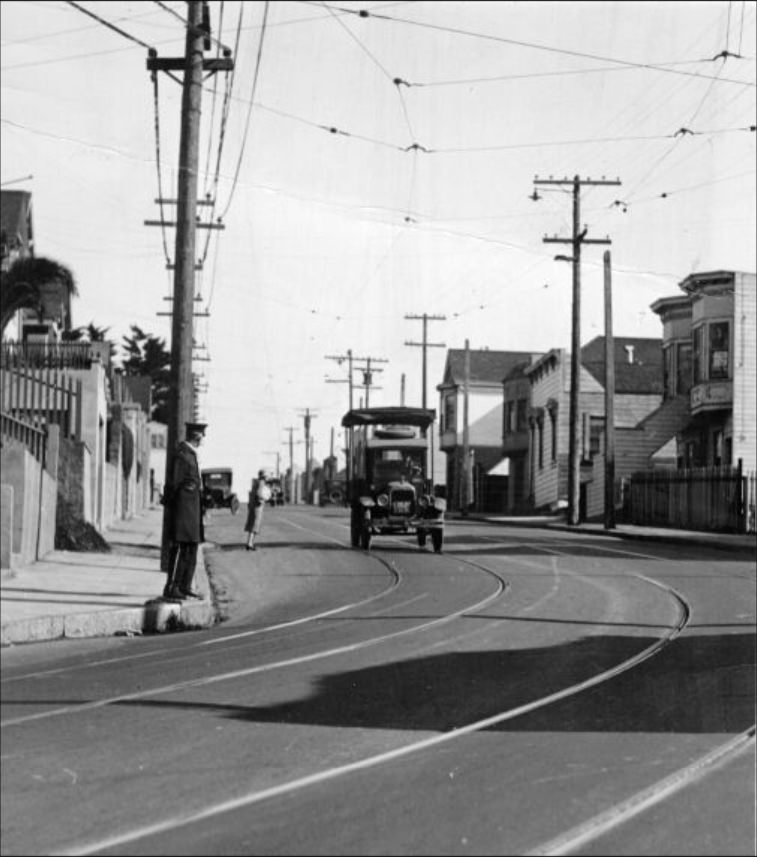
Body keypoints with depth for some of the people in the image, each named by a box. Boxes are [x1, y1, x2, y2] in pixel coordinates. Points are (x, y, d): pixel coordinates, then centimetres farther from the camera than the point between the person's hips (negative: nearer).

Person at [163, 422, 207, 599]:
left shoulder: (191, 453, 16)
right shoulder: (182, 455, -15)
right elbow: (175, 483, -16)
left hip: (193, 508, 10)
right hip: (183, 506, -10)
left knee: (192, 548, 12)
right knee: (180, 548, -9)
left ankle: (185, 586, 18)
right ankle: (171, 588, -7)